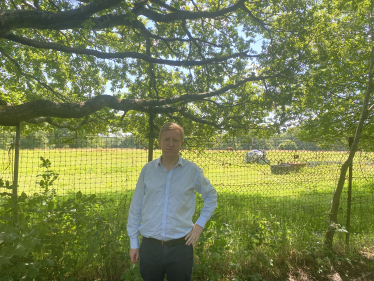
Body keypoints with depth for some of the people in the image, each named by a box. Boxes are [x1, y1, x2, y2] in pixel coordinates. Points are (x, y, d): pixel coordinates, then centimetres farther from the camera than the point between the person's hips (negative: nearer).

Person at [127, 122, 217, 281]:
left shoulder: (192, 170, -4)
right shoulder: (147, 169, -1)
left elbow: (211, 196, 11)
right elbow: (136, 207, 5)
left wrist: (200, 224, 1)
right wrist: (133, 243, 6)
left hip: (181, 247, -1)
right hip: (150, 247, 1)